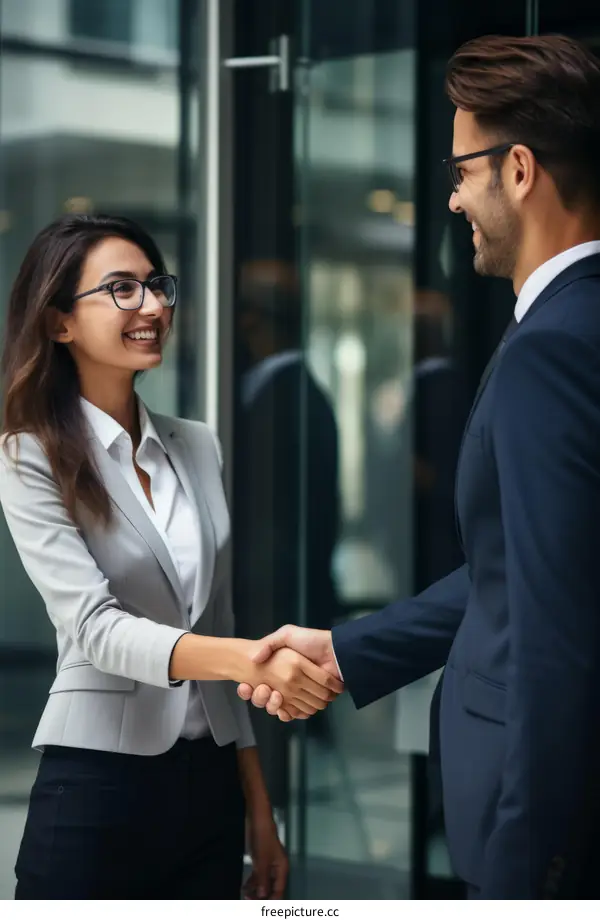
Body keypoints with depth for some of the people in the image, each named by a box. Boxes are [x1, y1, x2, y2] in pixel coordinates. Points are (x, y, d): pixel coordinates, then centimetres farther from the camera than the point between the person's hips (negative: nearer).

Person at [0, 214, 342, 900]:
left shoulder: (198, 448, 8)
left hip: (210, 787, 5)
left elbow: (217, 629, 12)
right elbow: (96, 627, -20)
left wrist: (258, 810, 12)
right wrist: (251, 659, -35)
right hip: (97, 788, -5)